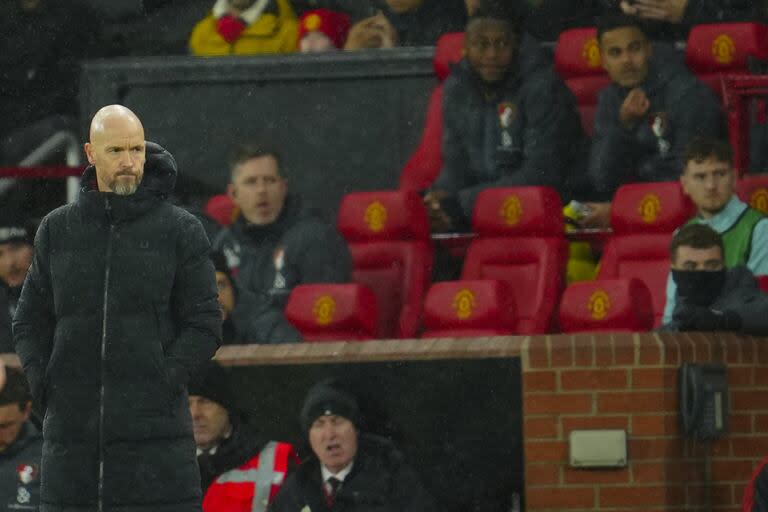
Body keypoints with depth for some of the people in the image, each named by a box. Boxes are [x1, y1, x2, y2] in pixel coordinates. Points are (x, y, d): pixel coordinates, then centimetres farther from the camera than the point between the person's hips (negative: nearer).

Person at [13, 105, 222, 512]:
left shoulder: (181, 231, 2)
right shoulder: (57, 230, 11)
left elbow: (204, 324, 1)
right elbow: (29, 322, 15)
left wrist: (161, 382, -11)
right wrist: (47, 387, 0)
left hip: (155, 429, -3)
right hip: (72, 433, 3)